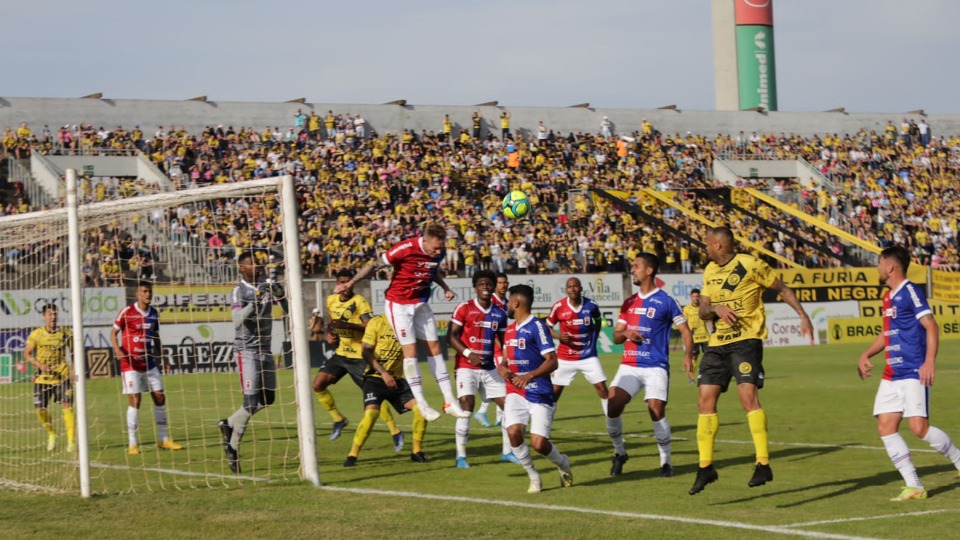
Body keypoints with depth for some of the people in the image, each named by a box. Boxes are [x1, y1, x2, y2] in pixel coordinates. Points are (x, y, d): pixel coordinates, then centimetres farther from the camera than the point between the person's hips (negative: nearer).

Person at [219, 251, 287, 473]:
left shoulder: (267, 286, 6)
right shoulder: (238, 292, -10)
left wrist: (281, 295, -17)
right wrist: (255, 301, -35)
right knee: (251, 402, -12)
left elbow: (288, 310, 3)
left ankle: (230, 424, 25)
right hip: (246, 350, -7)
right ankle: (233, 447, -1)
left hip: (265, 349, 7)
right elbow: (238, 321, -24)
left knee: (268, 398, 11)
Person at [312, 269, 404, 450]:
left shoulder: (359, 301, -15)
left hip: (359, 356, -7)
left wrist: (347, 325, -36)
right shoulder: (331, 300, 6)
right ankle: (338, 419, 15)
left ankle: (396, 433, 3)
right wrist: (333, 331, 7)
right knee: (318, 384, -3)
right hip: (341, 353, 7)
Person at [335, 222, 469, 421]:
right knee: (410, 350, -10)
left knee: (434, 347, 5)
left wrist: (445, 288, 8)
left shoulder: (438, 253, -3)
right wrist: (351, 282, -16)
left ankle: (450, 401, 8)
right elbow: (375, 264, -15)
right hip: (399, 303, -6)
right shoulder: (406, 248, -23)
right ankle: (421, 404, -4)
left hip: (420, 303, 6)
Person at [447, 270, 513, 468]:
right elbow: (451, 335, -9)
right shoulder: (464, 308, -7)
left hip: (490, 368, 5)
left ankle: (507, 451, 19)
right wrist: (468, 354, -22)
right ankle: (461, 456, -10)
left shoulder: (499, 313, 8)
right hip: (467, 367, -5)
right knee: (466, 406, -17)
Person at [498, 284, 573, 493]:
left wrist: (529, 376, -29)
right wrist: (502, 367, 0)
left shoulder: (537, 327, -10)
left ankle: (562, 463, 22)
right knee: (513, 431, -19)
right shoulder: (510, 329, 15)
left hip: (539, 394, -6)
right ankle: (533, 477, 1)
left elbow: (552, 361, -15)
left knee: (538, 443, -12)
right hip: (515, 393, 6)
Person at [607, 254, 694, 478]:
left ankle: (666, 462, 4)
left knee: (657, 412, -13)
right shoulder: (629, 303, 15)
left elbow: (685, 331, -1)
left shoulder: (666, 301, -1)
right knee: (613, 408, -12)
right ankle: (619, 453, 9)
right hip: (629, 365, 5)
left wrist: (688, 355, -17)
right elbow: (616, 336, 19)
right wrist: (625, 334, -5)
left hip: (656, 367, -4)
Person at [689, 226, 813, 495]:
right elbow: (703, 310, 10)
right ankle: (705, 467, 10)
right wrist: (716, 309, -12)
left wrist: (803, 316, -8)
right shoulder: (709, 271, 13)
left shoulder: (750, 265, -7)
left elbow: (782, 289, 0)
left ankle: (763, 464, -18)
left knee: (748, 395, -20)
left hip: (746, 340, -7)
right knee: (705, 400, 1)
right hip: (717, 343, 7)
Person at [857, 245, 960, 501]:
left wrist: (929, 361, -26)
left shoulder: (910, 292, -9)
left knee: (919, 427, -15)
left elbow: (931, 326, -16)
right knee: (886, 428, -1)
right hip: (892, 375, 9)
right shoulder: (888, 297, 17)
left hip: (914, 373, -9)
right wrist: (866, 355, 18)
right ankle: (914, 486, 2)